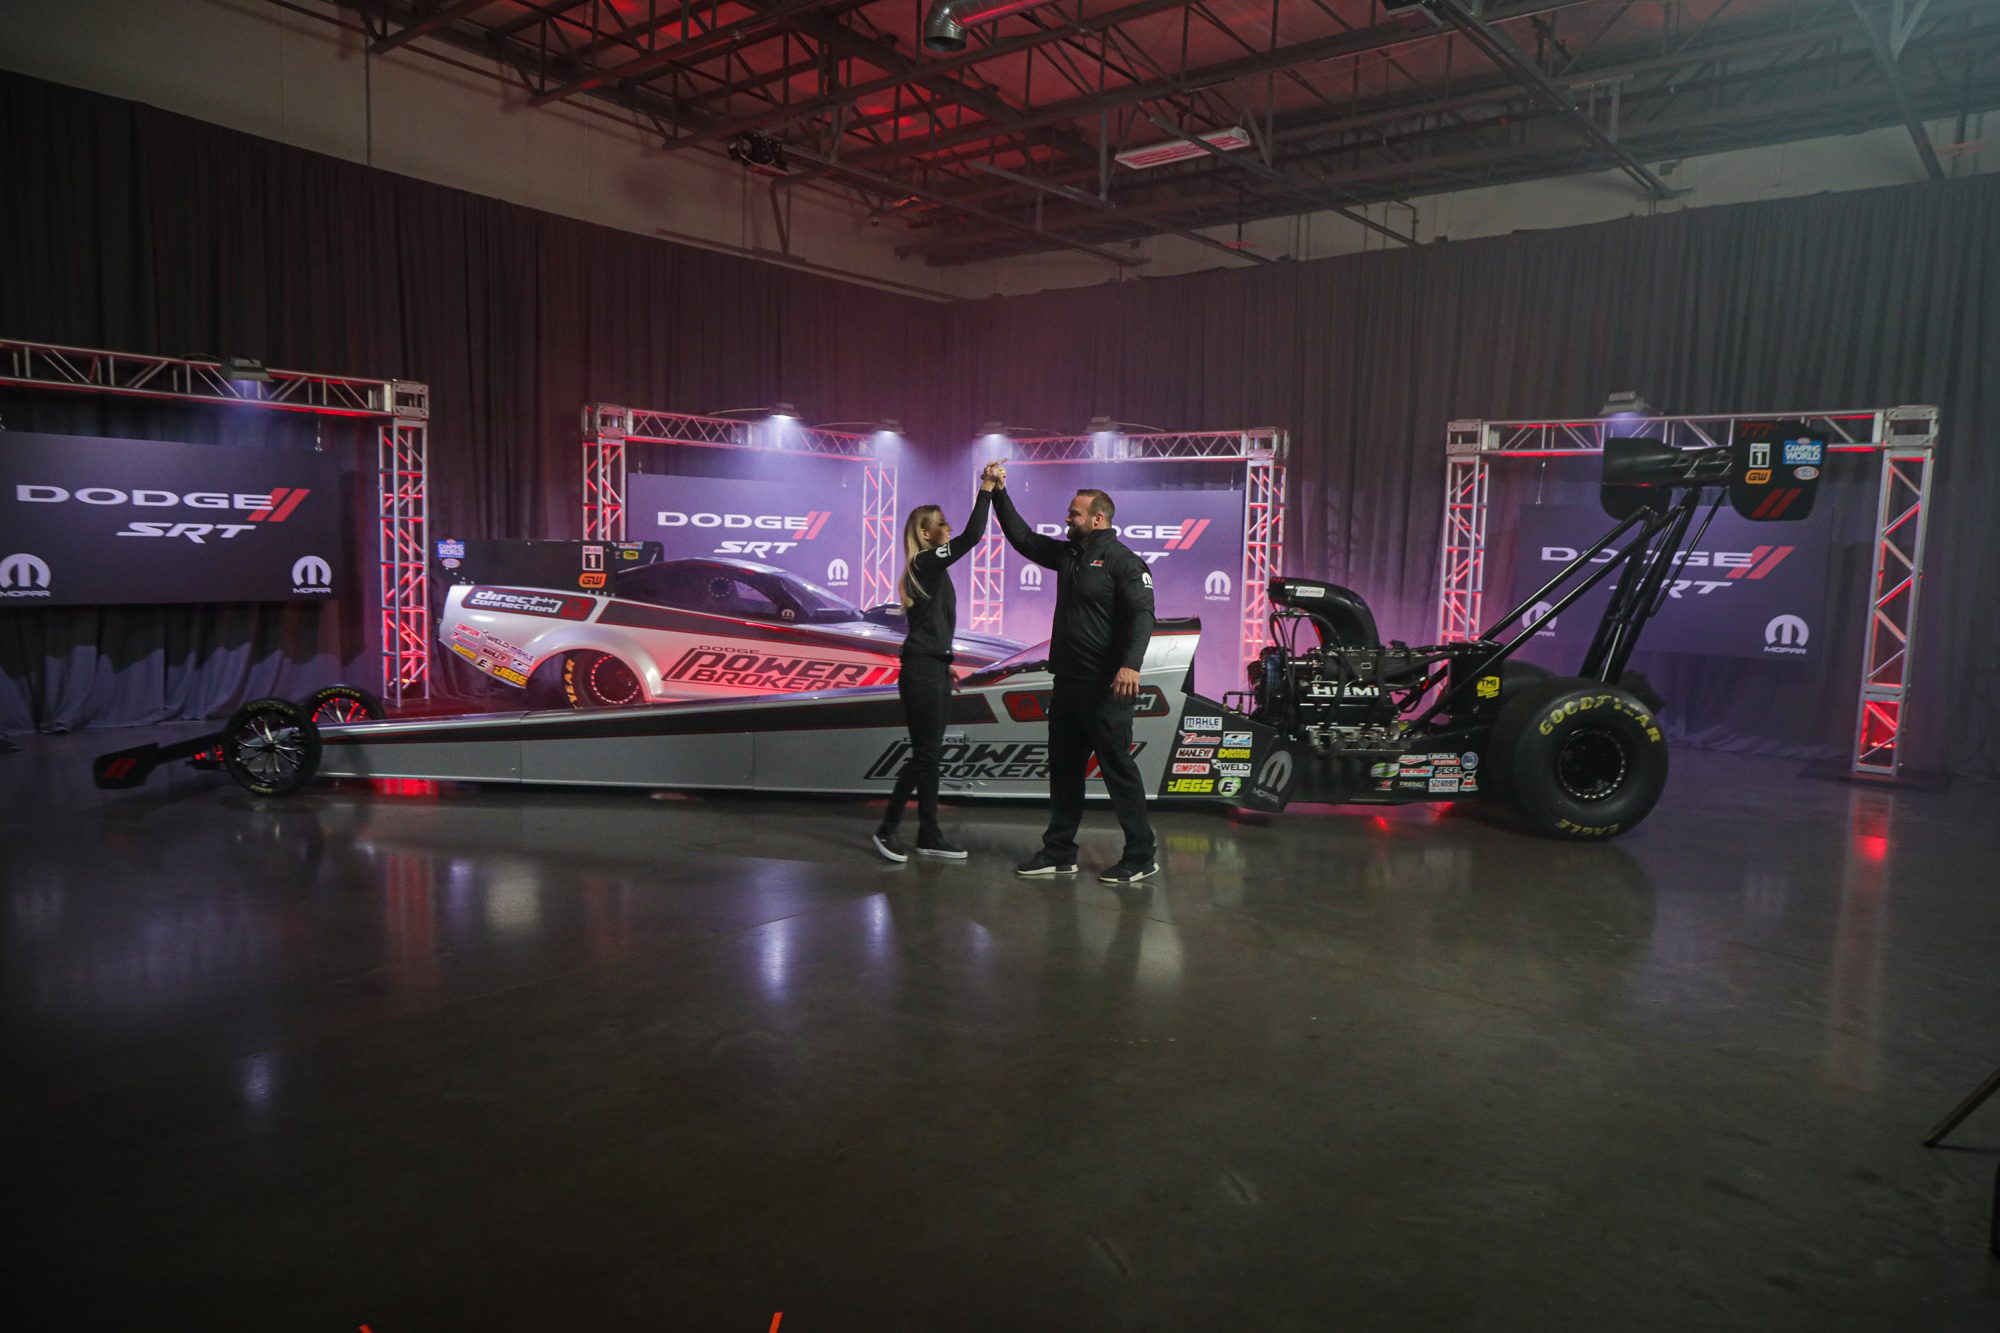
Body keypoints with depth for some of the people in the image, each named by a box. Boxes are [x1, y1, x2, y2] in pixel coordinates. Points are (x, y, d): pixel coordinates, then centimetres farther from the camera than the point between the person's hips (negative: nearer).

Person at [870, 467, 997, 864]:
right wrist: (986, 490, -19)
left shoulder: (931, 568, 15)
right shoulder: (926, 562, -12)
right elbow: (972, 537, -24)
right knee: (923, 754, -5)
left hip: (934, 669, 10)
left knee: (929, 754, 11)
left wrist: (945, 663, 23)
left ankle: (929, 835, 16)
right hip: (922, 671, -10)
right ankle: (887, 830, 5)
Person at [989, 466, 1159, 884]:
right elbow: (1022, 538, 22)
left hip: (1106, 689, -9)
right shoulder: (1067, 554, 14)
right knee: (1064, 769, 13)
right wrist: (999, 494, 16)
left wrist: (1130, 665, -34)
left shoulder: (1124, 561, -11)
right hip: (1068, 684, 9)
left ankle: (1141, 857, 6)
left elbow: (1142, 615, -21)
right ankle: (1059, 853, 23)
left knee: (1118, 769, -3)